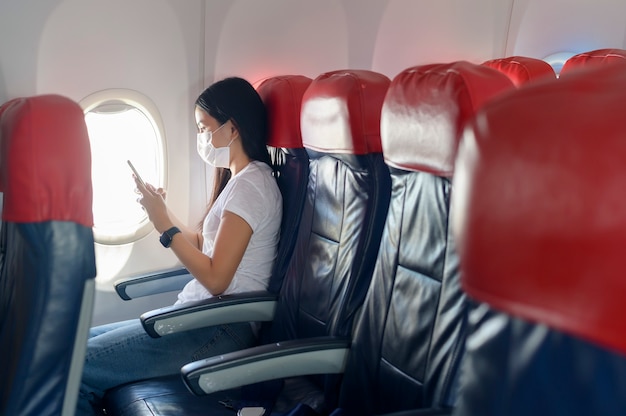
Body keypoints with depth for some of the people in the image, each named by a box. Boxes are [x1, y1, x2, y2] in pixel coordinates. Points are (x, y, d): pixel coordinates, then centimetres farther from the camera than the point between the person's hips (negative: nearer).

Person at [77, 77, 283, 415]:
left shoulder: (251, 184, -15)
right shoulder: (241, 179, 15)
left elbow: (215, 279, -19)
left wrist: (165, 225, -12)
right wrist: (161, 212, 8)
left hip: (223, 331, -10)